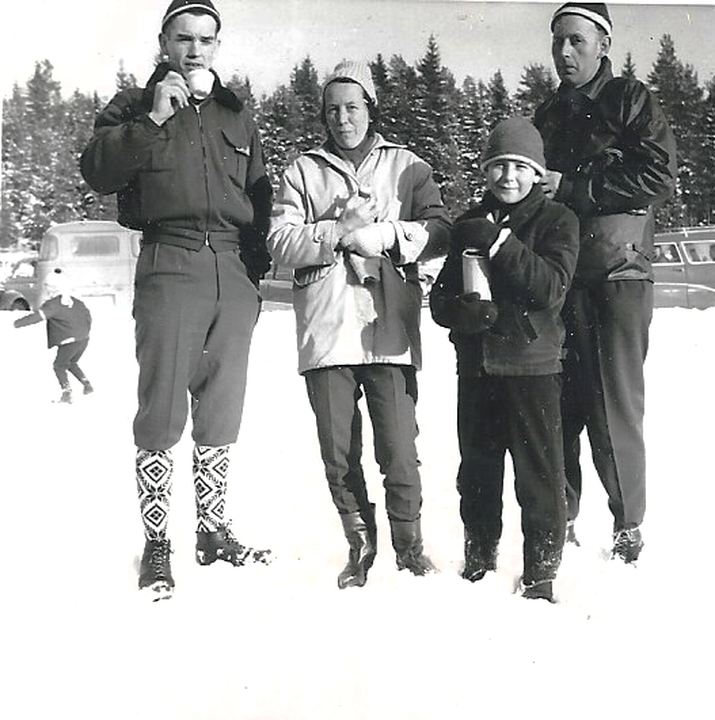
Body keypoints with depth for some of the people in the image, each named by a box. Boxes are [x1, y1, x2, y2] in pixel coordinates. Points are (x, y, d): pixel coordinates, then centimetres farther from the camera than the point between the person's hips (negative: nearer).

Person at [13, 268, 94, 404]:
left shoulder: (53, 304, -12)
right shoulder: (73, 300, 11)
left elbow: (38, 316, -21)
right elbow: (87, 314, 19)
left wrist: (16, 323, -17)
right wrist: (85, 331, 29)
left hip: (70, 341, -7)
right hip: (84, 339, 7)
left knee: (59, 366, 9)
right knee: (71, 363, 27)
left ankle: (67, 394, 1)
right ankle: (87, 385, 20)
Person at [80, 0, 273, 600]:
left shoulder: (237, 118, 20)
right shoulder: (135, 108, 9)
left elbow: (260, 199, 22)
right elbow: (97, 170, -8)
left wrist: (256, 267, 13)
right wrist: (154, 120, -15)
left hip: (234, 274, 4)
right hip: (170, 268, -4)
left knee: (221, 410, 8)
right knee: (163, 410, -5)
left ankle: (213, 529, 21)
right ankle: (156, 544, 6)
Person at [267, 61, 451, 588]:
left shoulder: (407, 167, 13)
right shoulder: (304, 172, 14)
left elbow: (440, 232, 2)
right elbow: (280, 242, 2)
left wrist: (385, 233, -12)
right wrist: (338, 231, -11)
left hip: (388, 331, -1)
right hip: (325, 332, 1)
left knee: (400, 451, -3)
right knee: (338, 454, 6)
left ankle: (410, 543, 18)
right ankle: (360, 544, 24)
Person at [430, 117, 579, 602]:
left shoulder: (557, 221, -1)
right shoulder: (470, 224, 10)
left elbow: (550, 289, -15)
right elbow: (441, 299, 7)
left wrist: (499, 243, -20)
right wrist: (470, 312, -15)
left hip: (533, 364, -4)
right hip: (476, 365, 4)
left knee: (539, 475, 0)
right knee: (477, 471, 14)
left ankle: (541, 575, 14)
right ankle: (479, 563, 31)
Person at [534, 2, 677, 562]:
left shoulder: (631, 100, 3)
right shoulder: (548, 116, 20)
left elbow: (659, 176, -10)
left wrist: (574, 190, -12)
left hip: (618, 275, -5)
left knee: (614, 407, -5)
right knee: (559, 405, 3)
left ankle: (629, 527, 8)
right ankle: (560, 522, 13)